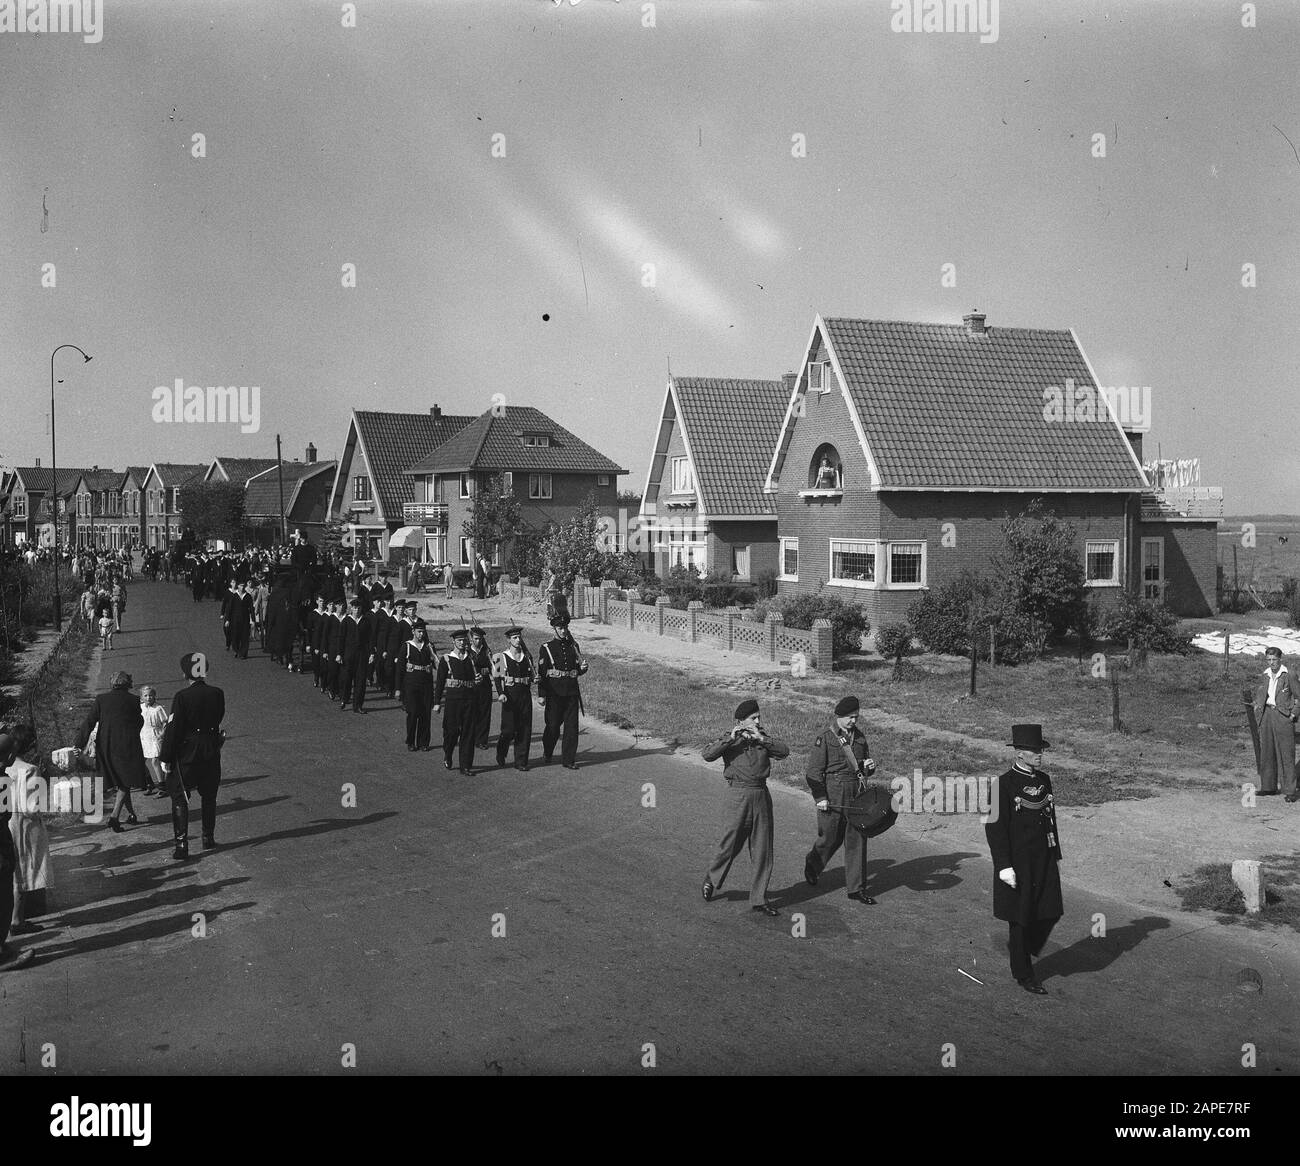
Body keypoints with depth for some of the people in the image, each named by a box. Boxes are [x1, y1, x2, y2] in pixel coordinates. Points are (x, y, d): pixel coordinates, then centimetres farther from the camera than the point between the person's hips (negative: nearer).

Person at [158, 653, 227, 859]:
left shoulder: (182, 697, -16)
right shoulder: (217, 694, -4)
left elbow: (173, 729, -15)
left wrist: (166, 758, -9)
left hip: (186, 753, -4)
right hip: (211, 752, 4)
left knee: (179, 798, 5)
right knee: (209, 796, 19)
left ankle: (181, 844, -2)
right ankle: (208, 838, 26)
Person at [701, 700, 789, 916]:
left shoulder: (764, 739, 10)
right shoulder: (729, 740, -2)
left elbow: (784, 751, -6)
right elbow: (707, 754, -18)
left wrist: (760, 738, -14)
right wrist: (731, 738, -24)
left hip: (762, 796, 4)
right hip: (738, 795, -4)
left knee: (762, 850, 4)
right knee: (730, 845, 3)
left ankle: (759, 899, 12)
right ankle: (711, 880, 30)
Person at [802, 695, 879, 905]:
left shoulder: (858, 736, 11)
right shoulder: (825, 737, -8)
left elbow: (865, 766, 23)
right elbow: (814, 770, -9)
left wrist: (868, 766, -1)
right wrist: (820, 798, -15)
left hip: (856, 792, 5)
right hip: (833, 793, -5)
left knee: (857, 840, 3)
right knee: (830, 838, 5)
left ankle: (856, 889, 10)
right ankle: (813, 864, 38)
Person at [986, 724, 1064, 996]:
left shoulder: (1044, 780, 8)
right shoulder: (1004, 784, -14)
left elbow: (1050, 819, 16)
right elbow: (995, 827, -15)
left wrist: (1055, 856, 16)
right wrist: (1004, 866, -18)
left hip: (1044, 859, 6)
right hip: (1017, 863, -6)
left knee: (1051, 912, 4)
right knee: (1021, 917, 4)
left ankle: (1022, 949, 31)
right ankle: (1023, 974, 19)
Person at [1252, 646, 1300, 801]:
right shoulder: (1266, 675, 10)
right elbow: (1259, 693, 24)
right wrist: (1258, 710, 13)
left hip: (1283, 716, -6)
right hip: (1267, 714, 6)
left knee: (1286, 753, -6)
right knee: (1267, 751, 10)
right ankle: (1268, 786, 20)